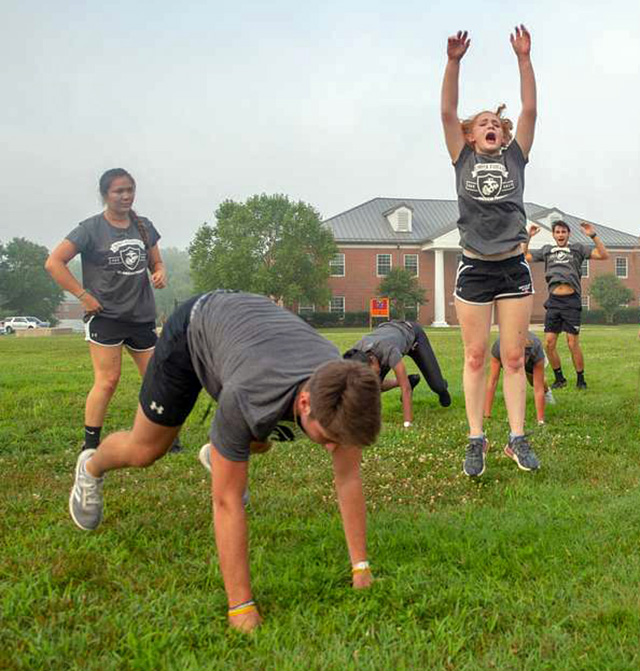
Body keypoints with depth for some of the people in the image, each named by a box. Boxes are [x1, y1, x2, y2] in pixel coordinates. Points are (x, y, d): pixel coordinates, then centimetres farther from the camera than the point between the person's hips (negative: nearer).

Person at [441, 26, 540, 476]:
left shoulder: (515, 156, 11)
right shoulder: (463, 159, 8)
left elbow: (530, 109, 2)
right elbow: (448, 112, -2)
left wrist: (524, 59, -5)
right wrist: (454, 62, -12)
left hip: (513, 269, 1)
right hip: (475, 270, -1)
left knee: (514, 358, 4)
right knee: (476, 358, 2)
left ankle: (518, 438, 10)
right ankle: (476, 440, 8)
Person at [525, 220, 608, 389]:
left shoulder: (577, 249, 10)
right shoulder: (546, 250, 18)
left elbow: (603, 255, 2)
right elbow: (523, 256, 20)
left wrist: (593, 236, -7)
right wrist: (528, 237, 11)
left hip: (571, 301, -3)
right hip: (553, 301, 3)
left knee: (573, 344, -5)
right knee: (549, 343, -1)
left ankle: (581, 379, 10)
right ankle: (559, 378, 14)